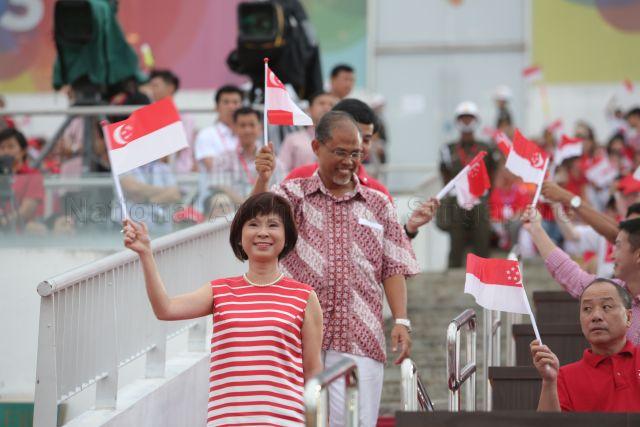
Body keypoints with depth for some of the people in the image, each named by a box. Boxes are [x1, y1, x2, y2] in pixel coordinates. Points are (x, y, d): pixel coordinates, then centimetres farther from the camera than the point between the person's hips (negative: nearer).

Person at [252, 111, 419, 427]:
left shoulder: (378, 205, 14)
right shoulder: (294, 194, 9)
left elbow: (393, 269, 11)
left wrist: (401, 321, -1)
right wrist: (262, 179, -31)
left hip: (359, 341, 1)